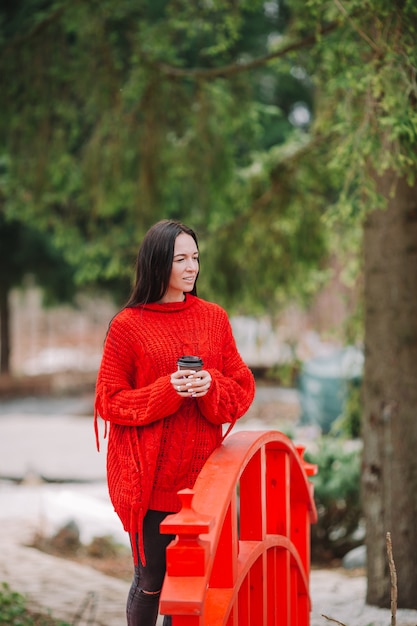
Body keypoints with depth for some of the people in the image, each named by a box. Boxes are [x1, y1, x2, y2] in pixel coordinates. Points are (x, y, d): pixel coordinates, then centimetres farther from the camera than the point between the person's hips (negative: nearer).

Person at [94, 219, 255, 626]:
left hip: (203, 474, 3)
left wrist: (210, 386, -13)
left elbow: (242, 388, 9)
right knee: (150, 582, 1)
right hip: (150, 479, -3)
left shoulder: (214, 318, 9)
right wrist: (167, 391, -16)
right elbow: (109, 402, -2)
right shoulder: (127, 326, -3)